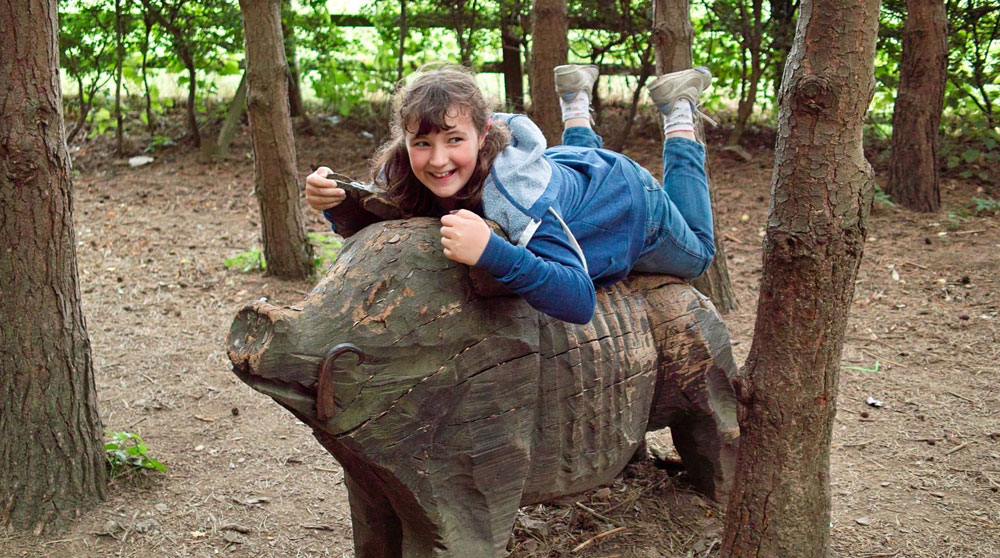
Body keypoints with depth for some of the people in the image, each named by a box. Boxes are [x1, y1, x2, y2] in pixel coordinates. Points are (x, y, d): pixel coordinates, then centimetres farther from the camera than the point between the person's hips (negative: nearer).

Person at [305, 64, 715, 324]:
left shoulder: (524, 199, -49)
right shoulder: (403, 176, -32)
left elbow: (580, 301, -55)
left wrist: (493, 253, -68)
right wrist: (333, 202, -35)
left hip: (627, 201, -4)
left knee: (695, 257, 29)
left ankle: (678, 112, 32)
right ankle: (577, 103, 51)